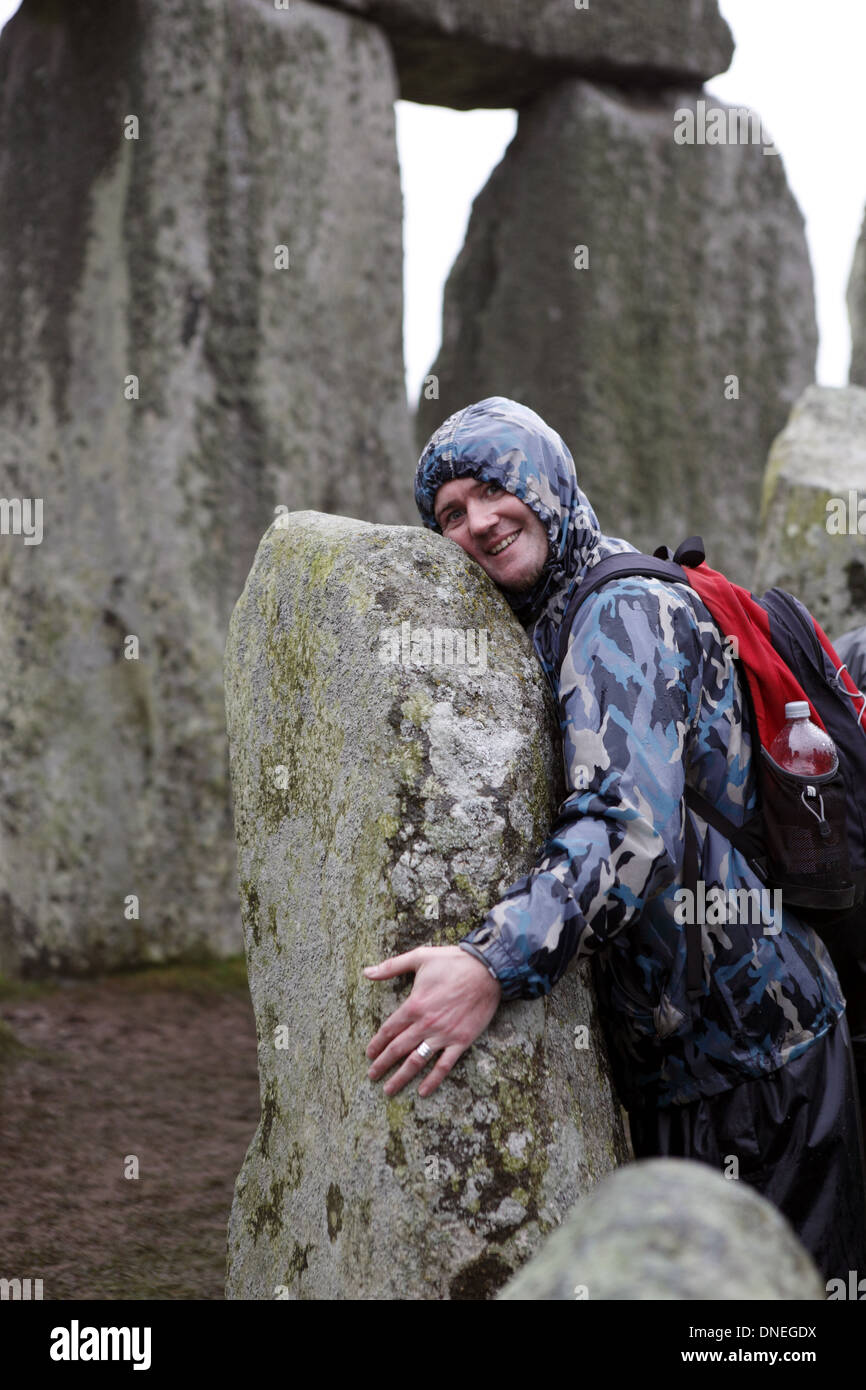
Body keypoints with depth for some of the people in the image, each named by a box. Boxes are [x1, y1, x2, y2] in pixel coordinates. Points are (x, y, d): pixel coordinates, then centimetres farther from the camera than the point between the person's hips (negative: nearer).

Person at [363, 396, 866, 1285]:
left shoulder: (625, 612, -17)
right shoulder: (545, 632, 15)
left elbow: (634, 821, -31)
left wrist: (494, 963, -39)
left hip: (744, 1037, -10)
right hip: (670, 1046, 10)